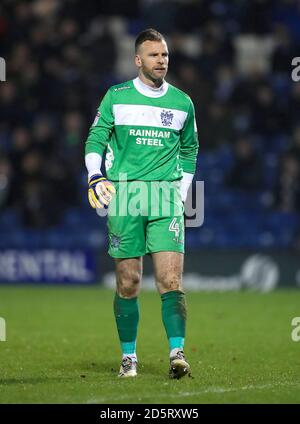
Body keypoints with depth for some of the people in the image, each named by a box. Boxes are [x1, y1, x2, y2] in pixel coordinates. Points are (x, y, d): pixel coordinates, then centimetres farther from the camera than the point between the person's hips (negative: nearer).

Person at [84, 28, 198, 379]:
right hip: (123, 193, -1)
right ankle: (128, 357, 12)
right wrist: (95, 177, -5)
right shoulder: (116, 97, 6)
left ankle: (177, 353, -15)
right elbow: (95, 139, 9)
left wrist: (182, 190, 15)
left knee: (171, 279, -12)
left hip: (166, 195, 1)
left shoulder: (182, 102, 11)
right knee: (128, 283, 1)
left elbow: (189, 149, 23)